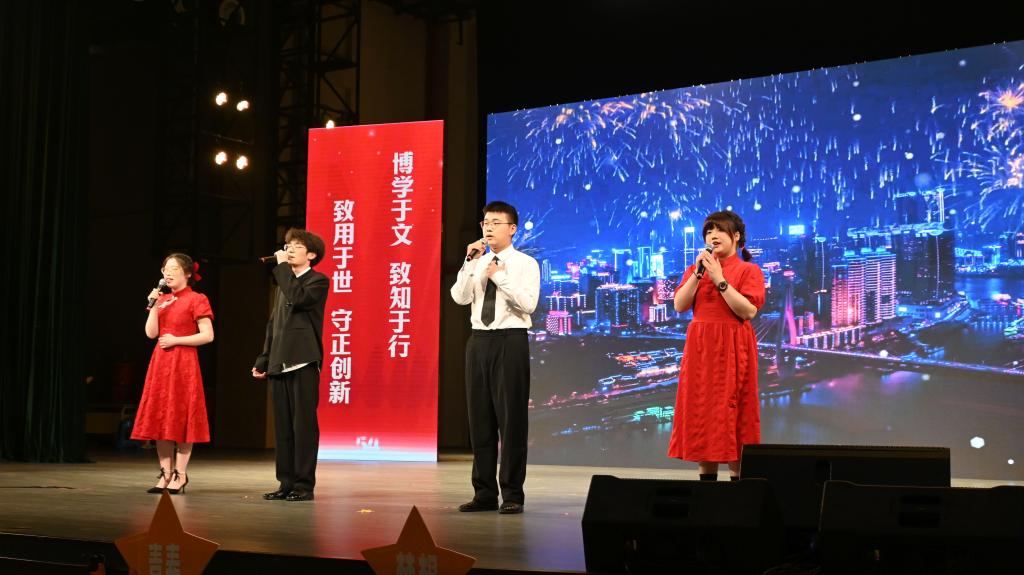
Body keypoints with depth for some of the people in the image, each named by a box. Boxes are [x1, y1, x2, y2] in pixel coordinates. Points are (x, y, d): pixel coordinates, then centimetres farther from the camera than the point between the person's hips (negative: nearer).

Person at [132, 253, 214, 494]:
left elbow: (208, 335, -12)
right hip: (160, 363, 6)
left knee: (181, 418, -3)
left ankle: (180, 475, 3)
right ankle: (165, 474, 10)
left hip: (183, 363, -6)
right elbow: (151, 333, 5)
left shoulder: (196, 300, -5)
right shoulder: (162, 299, 14)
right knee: (160, 418, 4)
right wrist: (154, 305, -4)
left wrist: (176, 340, -14)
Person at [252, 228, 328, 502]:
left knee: (304, 425, -6)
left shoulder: (318, 281, -1)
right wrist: (263, 361, 17)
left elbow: (297, 299, -22)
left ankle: (304, 485, -2)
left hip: (303, 363, -7)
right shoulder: (285, 282, 21)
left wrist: (283, 267, -12)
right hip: (279, 366, 7)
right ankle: (286, 483, 11)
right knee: (283, 427, 7)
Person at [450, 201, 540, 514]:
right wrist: (470, 262, -9)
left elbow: (528, 304, -14)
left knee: (511, 418, -2)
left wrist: (501, 276, -15)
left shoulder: (525, 263, -1)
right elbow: (460, 297, -1)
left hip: (510, 341, -5)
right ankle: (484, 492, 15)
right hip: (479, 341, 5)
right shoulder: (478, 262, 13)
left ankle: (512, 494, 5)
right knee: (480, 418, 7)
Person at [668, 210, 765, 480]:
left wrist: (719, 280, -15)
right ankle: (706, 477, 9)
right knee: (701, 412, 3)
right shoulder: (696, 268, 15)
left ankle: (738, 476, -2)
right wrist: (698, 272, -8)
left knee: (731, 414, -5)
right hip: (700, 348, 5)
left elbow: (749, 310, -14)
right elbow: (680, 305, 2)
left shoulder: (748, 270, 0)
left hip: (732, 349, -4)